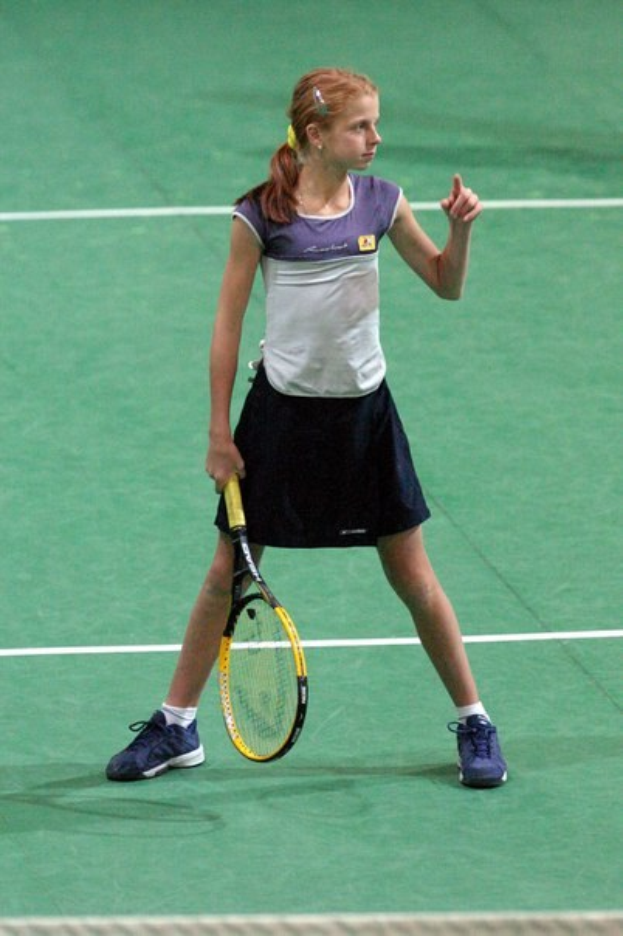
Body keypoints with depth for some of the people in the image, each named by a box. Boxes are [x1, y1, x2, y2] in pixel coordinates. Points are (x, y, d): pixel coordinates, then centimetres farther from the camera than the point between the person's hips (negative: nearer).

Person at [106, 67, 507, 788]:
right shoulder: (261, 215, -11)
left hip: (364, 413, 2)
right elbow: (228, 324, -5)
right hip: (282, 412, -2)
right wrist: (219, 432, -5)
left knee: (413, 577, 5)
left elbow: (446, 285, 10)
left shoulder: (380, 203, -2)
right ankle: (176, 727, 18)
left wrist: (459, 229, -10)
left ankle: (473, 722, 18)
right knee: (228, 573, 5)